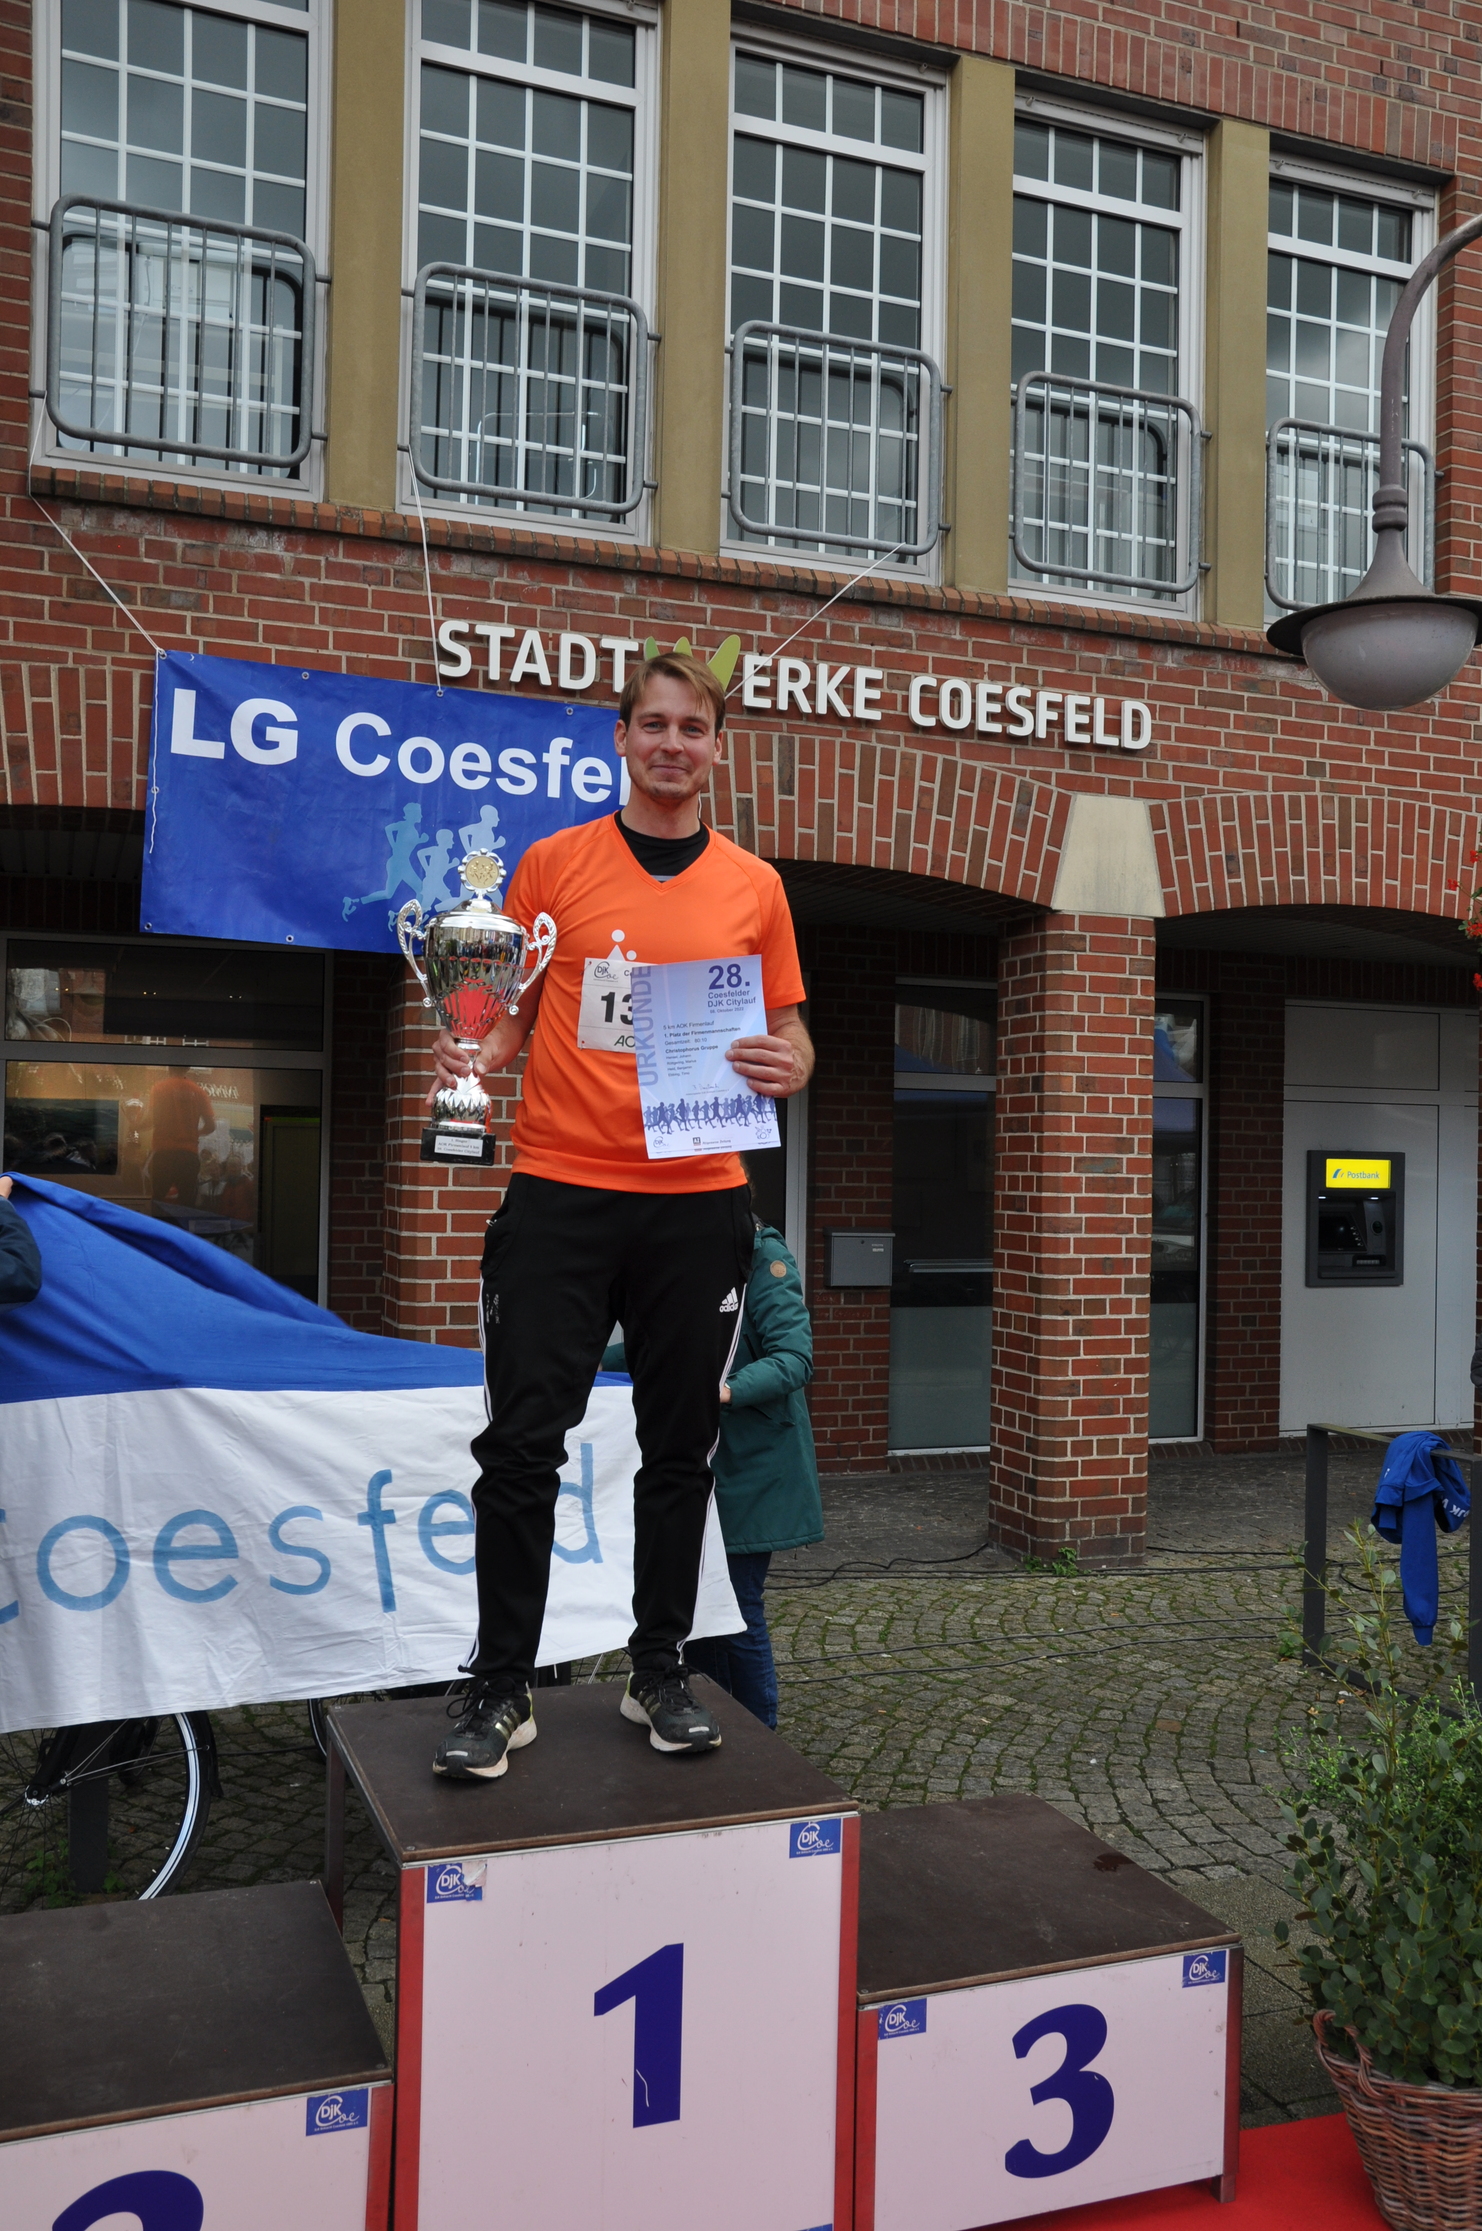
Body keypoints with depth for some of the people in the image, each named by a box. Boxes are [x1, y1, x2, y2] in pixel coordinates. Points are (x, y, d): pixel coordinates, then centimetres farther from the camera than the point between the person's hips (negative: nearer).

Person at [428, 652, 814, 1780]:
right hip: (559, 1191, -1)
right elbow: (511, 1010, 9)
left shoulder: (754, 886, 9)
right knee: (522, 1444, -1)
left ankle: (660, 1674, 24)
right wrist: (474, 1051, -13)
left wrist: (786, 1065, -9)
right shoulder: (553, 863, 5)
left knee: (680, 1450, 9)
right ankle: (501, 1688, 12)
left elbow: (788, 1029, 13)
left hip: (699, 1200, 2)